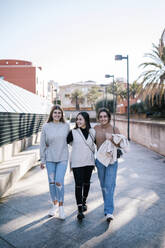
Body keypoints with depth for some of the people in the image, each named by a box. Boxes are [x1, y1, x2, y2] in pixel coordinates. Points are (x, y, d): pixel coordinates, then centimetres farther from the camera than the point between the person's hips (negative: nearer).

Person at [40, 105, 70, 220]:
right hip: (50, 158, 1)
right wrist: (42, 160, 2)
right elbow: (43, 144, 2)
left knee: (59, 182, -9)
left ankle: (61, 206, 10)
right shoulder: (46, 127, -2)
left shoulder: (66, 126, -1)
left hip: (63, 158, -1)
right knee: (52, 182, 9)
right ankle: (55, 205, 28)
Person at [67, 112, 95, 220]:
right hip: (77, 162, -3)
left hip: (89, 162, 3)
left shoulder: (92, 132, 3)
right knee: (79, 185, -5)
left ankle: (84, 201, 39)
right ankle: (80, 209, 2)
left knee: (86, 183, 16)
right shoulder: (73, 132, -5)